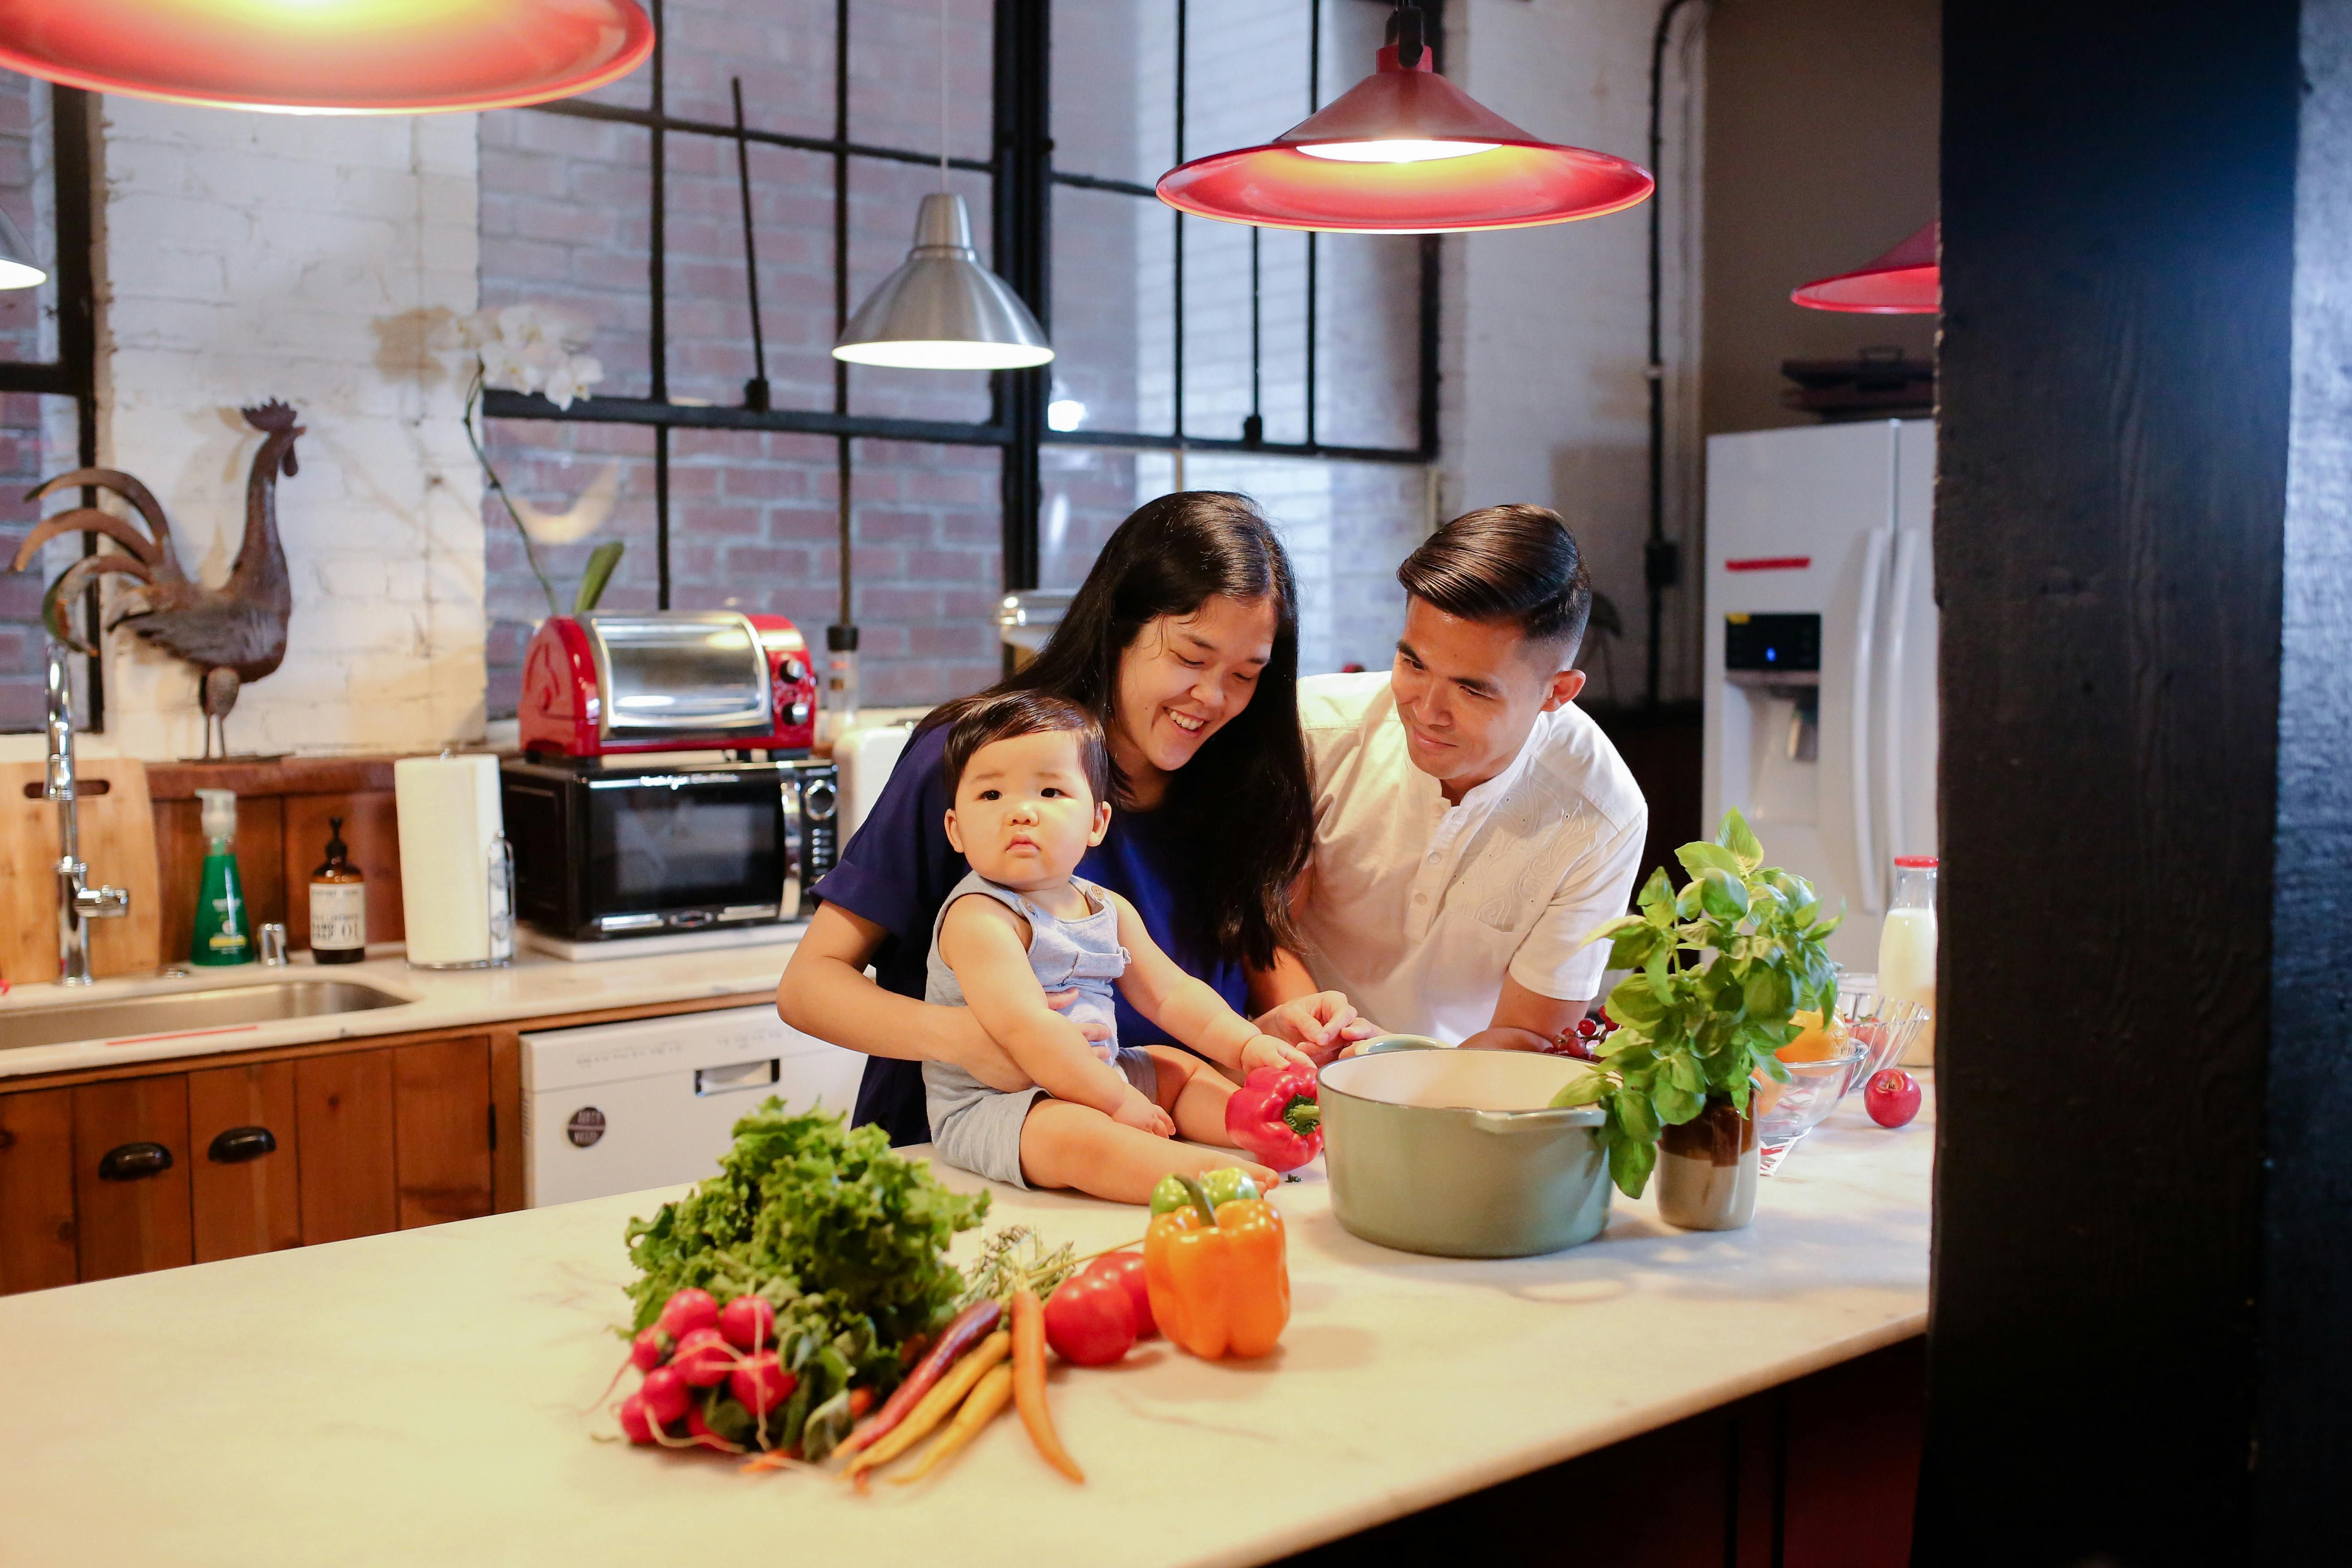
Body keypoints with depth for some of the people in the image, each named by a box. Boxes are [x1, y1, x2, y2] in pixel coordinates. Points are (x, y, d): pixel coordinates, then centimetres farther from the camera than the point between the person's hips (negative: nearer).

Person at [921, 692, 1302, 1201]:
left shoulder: (1107, 908, 7)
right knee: (1073, 1135, -35)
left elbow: (1170, 994, 13)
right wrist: (1117, 1101, -26)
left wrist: (1247, 1044, -1)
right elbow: (1025, 1030, -28)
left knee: (1180, 1067, 16)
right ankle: (1214, 1177, -48)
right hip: (989, 1109, -9)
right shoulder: (978, 918, -19)